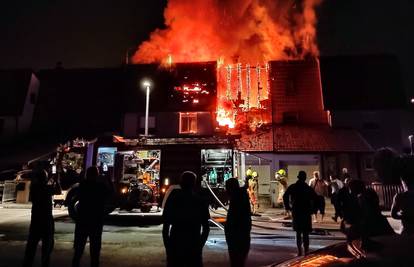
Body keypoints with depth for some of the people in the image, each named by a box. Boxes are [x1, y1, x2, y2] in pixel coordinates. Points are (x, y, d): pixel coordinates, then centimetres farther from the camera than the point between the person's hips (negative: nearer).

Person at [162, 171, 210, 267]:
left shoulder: (172, 200, -5)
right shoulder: (200, 202, -2)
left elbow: (165, 227, -4)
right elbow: (206, 228, 0)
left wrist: (167, 246, 5)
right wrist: (200, 245, 10)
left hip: (175, 246, 0)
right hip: (194, 247, 0)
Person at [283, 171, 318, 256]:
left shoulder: (292, 187, -1)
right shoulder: (309, 188, -4)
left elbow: (285, 197, -8)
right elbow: (315, 199, -11)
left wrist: (288, 207, 1)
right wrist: (312, 209, -2)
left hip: (296, 212, 1)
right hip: (306, 213, -1)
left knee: (298, 233, 14)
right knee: (305, 233, 7)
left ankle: (299, 251, 13)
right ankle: (306, 250, 5)